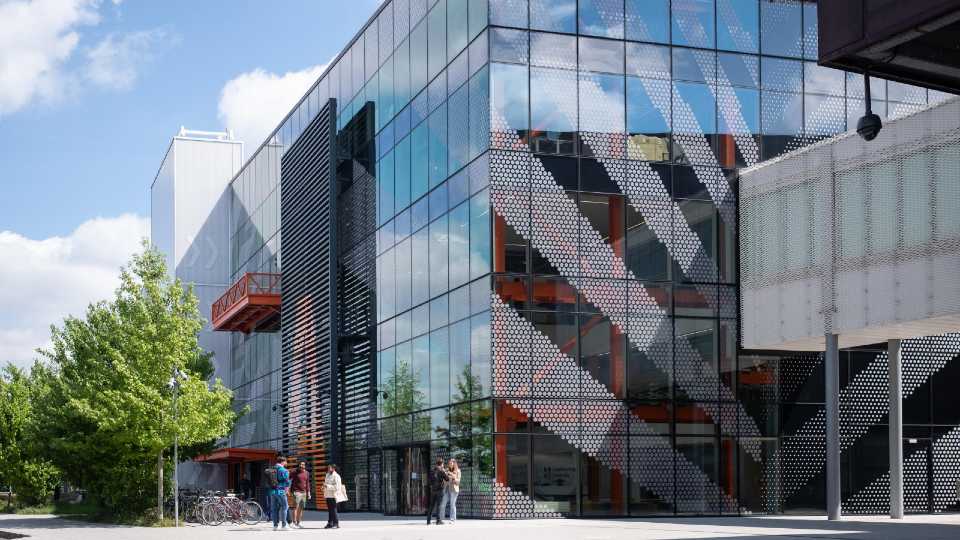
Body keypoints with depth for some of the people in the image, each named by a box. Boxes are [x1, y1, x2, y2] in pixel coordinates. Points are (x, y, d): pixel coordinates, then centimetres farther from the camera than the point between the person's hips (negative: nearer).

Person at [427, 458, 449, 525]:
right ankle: (438, 520, -3)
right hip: (439, 490, -5)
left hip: (433, 490, 5)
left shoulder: (432, 470, 7)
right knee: (438, 505, -2)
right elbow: (447, 479, -8)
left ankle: (428, 520, 9)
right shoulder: (441, 471, -9)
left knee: (432, 505, 10)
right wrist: (445, 473, 10)